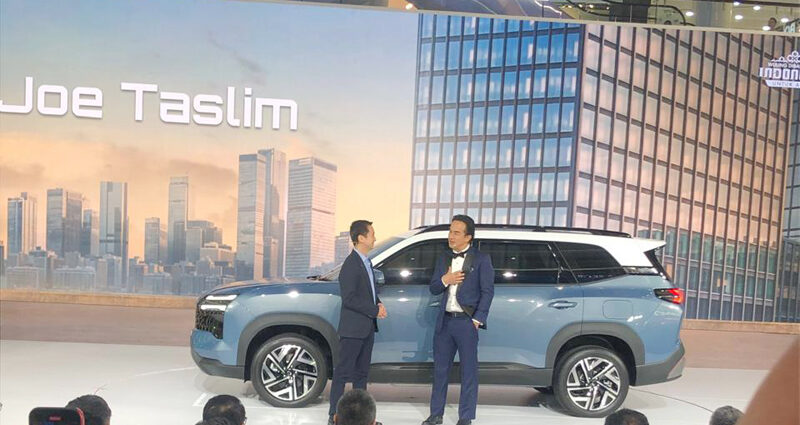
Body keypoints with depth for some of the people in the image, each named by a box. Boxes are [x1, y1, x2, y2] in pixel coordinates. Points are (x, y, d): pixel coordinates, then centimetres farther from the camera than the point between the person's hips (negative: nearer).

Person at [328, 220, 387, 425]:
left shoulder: (366, 262, 12)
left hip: (367, 327, 9)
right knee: (343, 372, -1)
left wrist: (379, 303, 3)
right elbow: (349, 298, -21)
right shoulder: (351, 264, -17)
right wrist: (375, 310, -16)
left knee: (361, 372, 16)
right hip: (352, 328, -9)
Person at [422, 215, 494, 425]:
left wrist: (477, 319, -12)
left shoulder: (481, 259, -3)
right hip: (445, 321, 5)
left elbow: (487, 291, -6)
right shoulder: (444, 259, 12)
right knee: (440, 369, 12)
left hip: (467, 321, -5)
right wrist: (444, 280, -9)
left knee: (469, 371, 3)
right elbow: (433, 288, 12)